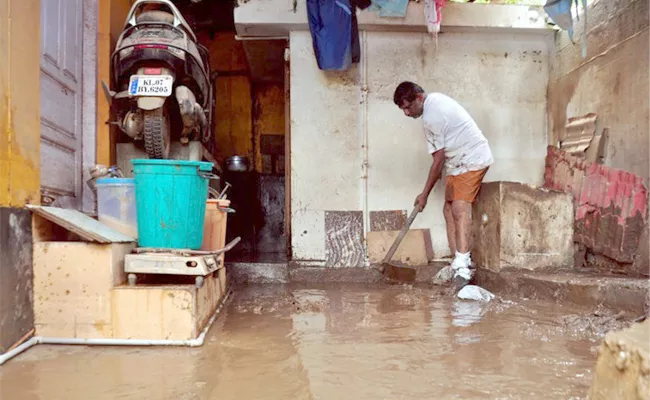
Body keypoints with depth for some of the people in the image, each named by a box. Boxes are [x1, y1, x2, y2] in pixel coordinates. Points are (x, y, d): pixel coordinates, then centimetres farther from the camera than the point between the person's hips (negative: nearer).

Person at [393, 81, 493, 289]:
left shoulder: (432, 116, -22)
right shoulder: (435, 99, 8)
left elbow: (439, 158, -18)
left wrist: (425, 194, -11)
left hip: (472, 160, -10)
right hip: (459, 161, 10)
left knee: (459, 208, -22)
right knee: (449, 208, 6)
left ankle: (462, 266, -27)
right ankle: (458, 262, 8)